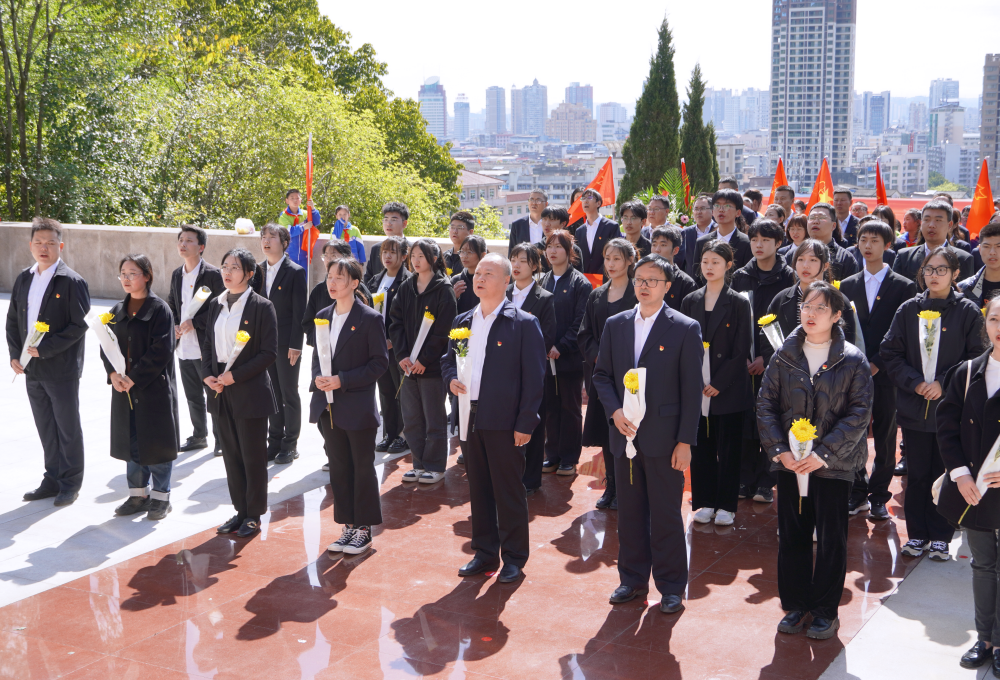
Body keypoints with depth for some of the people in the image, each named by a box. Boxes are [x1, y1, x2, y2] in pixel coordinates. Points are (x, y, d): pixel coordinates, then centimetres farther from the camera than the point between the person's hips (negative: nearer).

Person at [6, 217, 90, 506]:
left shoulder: (72, 282, -11)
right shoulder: (23, 280, 9)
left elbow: (80, 325, -15)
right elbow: (12, 320, 13)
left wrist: (45, 349, -18)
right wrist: (14, 354, 1)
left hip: (62, 370, -6)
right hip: (32, 370, 6)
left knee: (68, 429, 6)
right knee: (46, 429, 15)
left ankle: (70, 483, 18)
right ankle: (53, 480, 27)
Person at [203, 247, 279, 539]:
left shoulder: (262, 307, -9)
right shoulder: (216, 305, 9)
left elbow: (269, 353, -12)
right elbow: (207, 344, 14)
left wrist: (236, 376, -17)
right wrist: (208, 374, -3)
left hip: (250, 392, -6)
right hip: (221, 391, 6)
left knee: (253, 456, 3)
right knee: (231, 455, 13)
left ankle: (254, 515, 15)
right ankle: (240, 511, 25)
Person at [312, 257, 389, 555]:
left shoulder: (370, 318, -9)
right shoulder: (323, 316, 10)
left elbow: (379, 362, -11)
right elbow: (317, 355, 17)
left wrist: (343, 380, -18)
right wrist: (318, 377, -5)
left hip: (358, 405, -6)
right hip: (329, 406, 6)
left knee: (363, 468, 4)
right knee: (338, 467, 12)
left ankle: (364, 528, 16)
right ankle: (348, 526, 23)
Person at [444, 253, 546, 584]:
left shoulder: (524, 324, -7)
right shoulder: (462, 321, 11)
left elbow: (534, 378, -9)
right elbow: (448, 358, 23)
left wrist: (525, 424, -14)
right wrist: (451, 379, 0)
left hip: (504, 420, -6)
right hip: (470, 417, 6)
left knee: (509, 491, 3)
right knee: (478, 488, 13)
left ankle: (514, 557, 17)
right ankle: (485, 553, 26)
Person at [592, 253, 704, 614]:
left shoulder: (685, 329, -4)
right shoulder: (615, 325, 9)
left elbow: (692, 390, -5)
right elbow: (602, 375, 12)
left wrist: (685, 441, -10)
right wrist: (615, 411, -6)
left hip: (664, 438, -4)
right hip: (625, 435, 4)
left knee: (666, 514, 3)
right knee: (629, 511, 12)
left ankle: (671, 586, 17)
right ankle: (633, 579, 27)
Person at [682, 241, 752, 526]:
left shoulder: (739, 303, -3)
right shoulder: (690, 301, 7)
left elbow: (741, 350, -7)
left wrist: (719, 383, -12)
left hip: (728, 388, -3)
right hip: (697, 387, 3)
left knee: (729, 448, 4)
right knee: (701, 447, 8)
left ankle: (726, 505, 15)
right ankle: (705, 502, 19)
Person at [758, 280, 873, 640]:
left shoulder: (853, 361, -4)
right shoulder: (785, 356, 2)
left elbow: (859, 413, -8)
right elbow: (765, 404, 1)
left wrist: (824, 454, -16)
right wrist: (779, 449, -10)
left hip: (833, 464, -2)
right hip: (789, 461, 2)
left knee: (831, 539, 6)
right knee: (791, 534, 9)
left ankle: (825, 610, 21)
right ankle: (796, 604, 24)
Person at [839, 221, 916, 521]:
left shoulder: (904, 287, 0)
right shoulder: (848, 285, 10)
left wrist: (877, 364, -11)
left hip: (885, 373, -2)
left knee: (885, 438, 4)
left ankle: (879, 496, 14)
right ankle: (858, 493, 17)